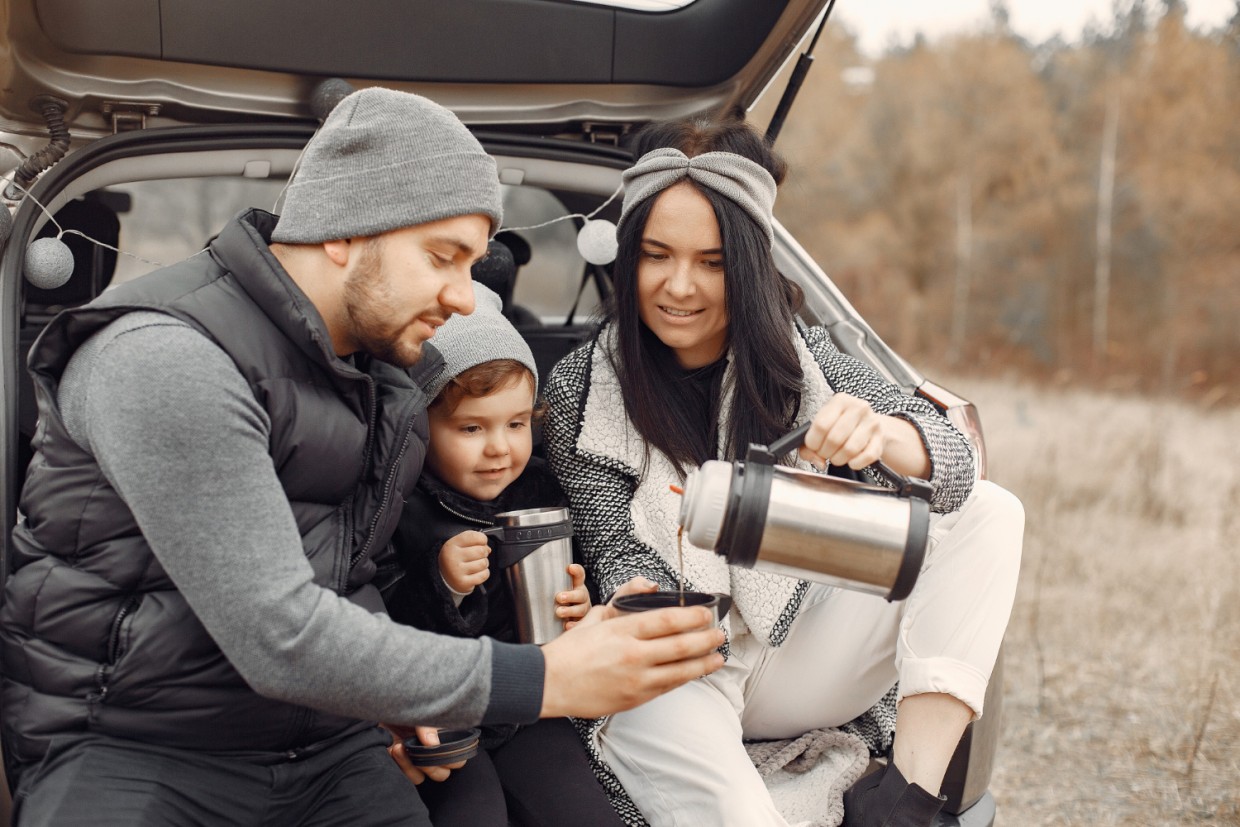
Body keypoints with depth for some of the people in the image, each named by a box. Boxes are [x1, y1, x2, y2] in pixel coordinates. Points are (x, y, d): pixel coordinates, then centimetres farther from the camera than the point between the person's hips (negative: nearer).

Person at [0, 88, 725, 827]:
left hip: (322, 741, 7)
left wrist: (394, 687, -1)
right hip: (132, 752, -6)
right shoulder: (167, 361, -19)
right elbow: (280, 638, -26)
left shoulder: (394, 370, 8)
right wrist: (545, 680, -25)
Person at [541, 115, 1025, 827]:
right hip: (672, 677, -4)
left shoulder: (799, 356, 2)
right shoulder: (581, 390, -4)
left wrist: (879, 434, -33)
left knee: (989, 514, -11)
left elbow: (954, 461, -9)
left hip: (799, 662, 5)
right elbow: (620, 554, -6)